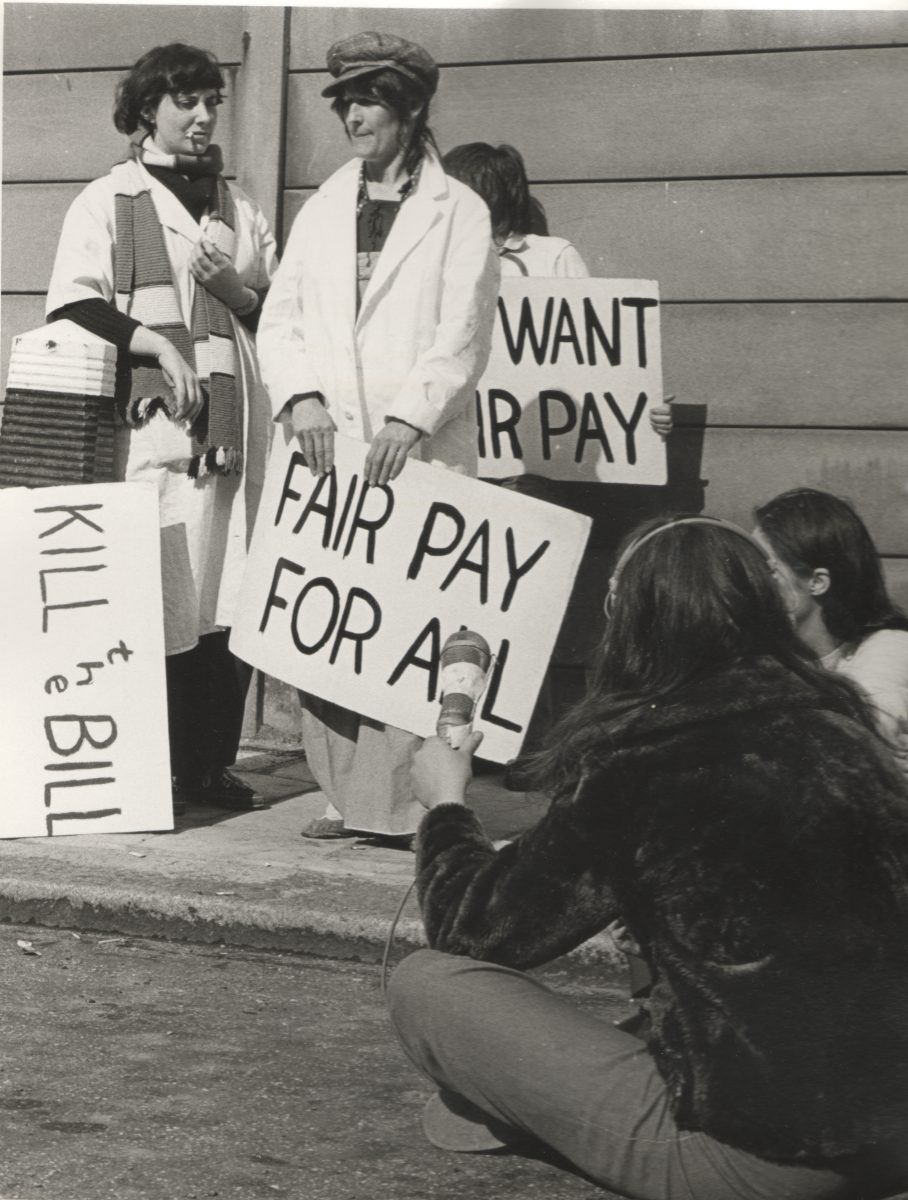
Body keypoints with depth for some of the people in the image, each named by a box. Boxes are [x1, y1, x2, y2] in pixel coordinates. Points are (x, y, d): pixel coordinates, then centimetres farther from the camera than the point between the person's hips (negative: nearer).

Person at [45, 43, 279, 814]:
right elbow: (71, 309, -3)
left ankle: (211, 765, 10)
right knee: (156, 606, -7)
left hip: (231, 431, 5)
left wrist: (234, 290, 1)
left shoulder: (240, 210, 20)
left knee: (232, 607, 2)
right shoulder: (106, 203, 7)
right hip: (150, 430, -4)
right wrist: (150, 339, -15)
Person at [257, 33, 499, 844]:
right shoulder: (324, 208, 17)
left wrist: (410, 419, -17)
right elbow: (281, 315, 10)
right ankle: (345, 792, 9)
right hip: (328, 444, 4)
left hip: (420, 452, -4)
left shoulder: (459, 213, 4)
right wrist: (302, 397, -8)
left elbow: (463, 335, -5)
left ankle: (416, 798, -5)